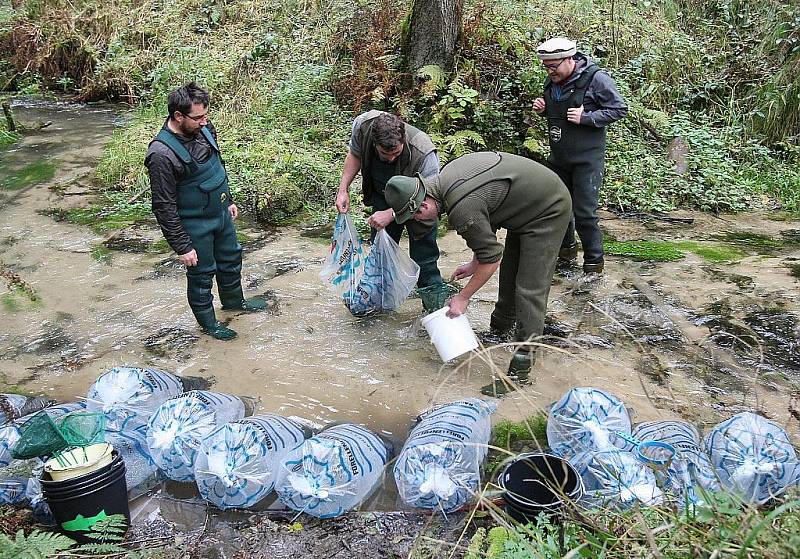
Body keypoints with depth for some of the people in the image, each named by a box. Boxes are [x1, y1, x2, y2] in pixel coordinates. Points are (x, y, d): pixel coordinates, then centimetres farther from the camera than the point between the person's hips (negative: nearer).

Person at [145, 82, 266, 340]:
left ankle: (234, 301, 51)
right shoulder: (162, 154, -29)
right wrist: (182, 246, -20)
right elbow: (165, 207, -23)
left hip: (221, 213, 8)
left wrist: (228, 200, 19)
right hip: (195, 225, -7)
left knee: (230, 260, 25)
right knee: (201, 275, 12)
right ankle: (207, 321, 35)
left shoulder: (202, 130, -6)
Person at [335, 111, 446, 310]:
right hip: (382, 195, 4)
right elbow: (355, 154, -5)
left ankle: (434, 299, 14)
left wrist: (391, 214, -36)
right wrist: (343, 189, -9)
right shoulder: (362, 125, -29)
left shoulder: (424, 154, -40)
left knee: (424, 259, -2)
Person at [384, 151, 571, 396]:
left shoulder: (462, 209, -32)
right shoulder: (446, 176, -2)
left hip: (549, 211, -10)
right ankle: (501, 325, 43)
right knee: (509, 274, 22)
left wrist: (463, 297, -11)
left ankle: (520, 369, -9)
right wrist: (475, 263, 13)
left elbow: (491, 257, -23)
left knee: (530, 288, -12)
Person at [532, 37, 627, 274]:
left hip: (586, 158, -7)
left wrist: (585, 117, -21)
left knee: (584, 212, -6)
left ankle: (594, 262, 9)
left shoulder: (596, 78, -14)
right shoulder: (552, 81, 7)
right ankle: (566, 249, 36)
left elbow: (619, 109, -11)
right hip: (558, 156, 7)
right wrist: (543, 109, 1)